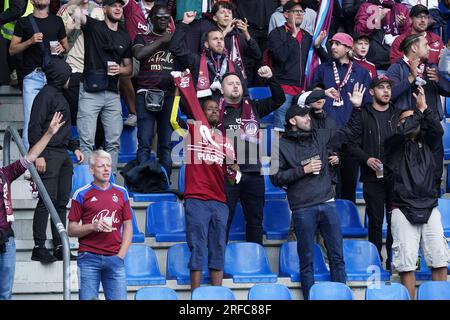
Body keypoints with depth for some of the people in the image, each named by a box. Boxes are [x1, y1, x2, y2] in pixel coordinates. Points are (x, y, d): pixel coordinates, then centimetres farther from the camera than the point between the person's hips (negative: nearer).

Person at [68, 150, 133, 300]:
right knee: (88, 298, -4)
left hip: (115, 258, 2)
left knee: (119, 298, -4)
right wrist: (93, 226, -13)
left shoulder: (121, 193, 12)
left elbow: (128, 226, 13)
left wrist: (121, 254, 2)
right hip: (88, 258, -2)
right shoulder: (81, 194, 4)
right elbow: (71, 230, 4)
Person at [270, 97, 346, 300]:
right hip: (303, 208, -4)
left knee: (337, 256, 4)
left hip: (327, 203, 4)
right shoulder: (282, 146, 0)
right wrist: (303, 170, -10)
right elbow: (276, 178, -6)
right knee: (307, 260, 2)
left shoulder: (320, 136, 12)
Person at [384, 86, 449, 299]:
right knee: (407, 264, -5)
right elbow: (402, 132, -14)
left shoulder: (426, 143, 17)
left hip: (430, 208, 3)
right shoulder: (394, 145, 6)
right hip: (403, 210, -3)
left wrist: (424, 107, -7)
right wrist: (419, 111, -4)